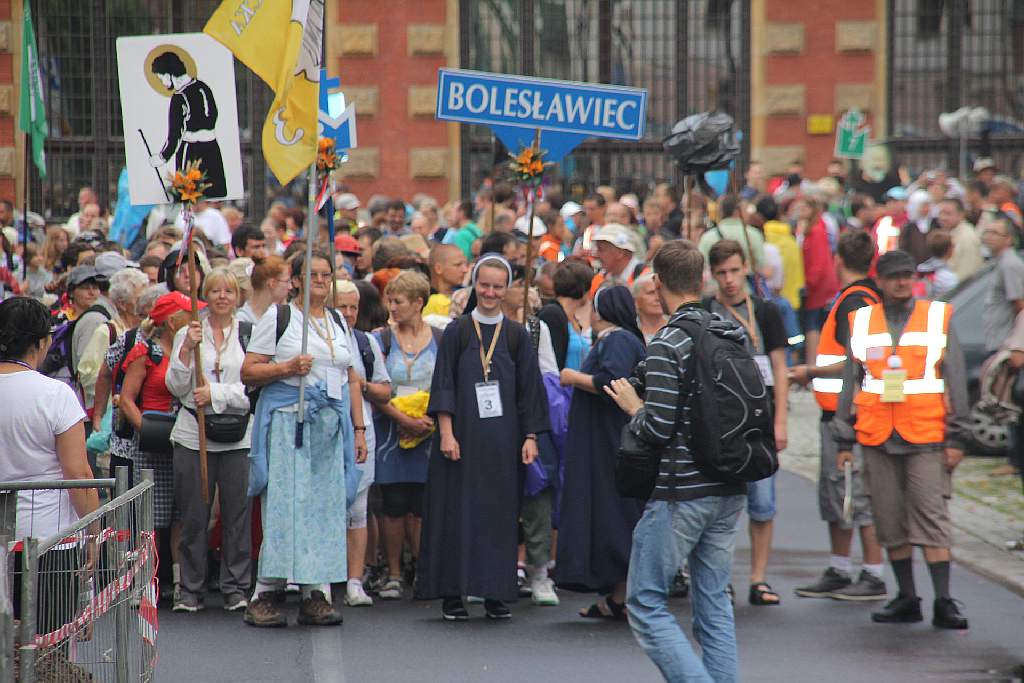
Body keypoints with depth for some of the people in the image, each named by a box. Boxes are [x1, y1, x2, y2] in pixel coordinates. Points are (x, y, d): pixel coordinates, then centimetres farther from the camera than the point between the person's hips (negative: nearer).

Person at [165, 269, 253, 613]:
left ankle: (236, 589, 8)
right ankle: (190, 590, 9)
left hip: (238, 438, -1)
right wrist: (187, 349, -9)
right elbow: (176, 387, 3)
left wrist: (214, 394, -12)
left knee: (237, 514, -1)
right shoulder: (187, 334, 10)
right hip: (193, 435, 1)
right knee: (193, 516, 2)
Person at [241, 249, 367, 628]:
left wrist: (358, 428, 16)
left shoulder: (338, 321, 18)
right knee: (284, 505, -11)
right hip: (288, 421, -5)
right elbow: (248, 372, -2)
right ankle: (264, 594, -8)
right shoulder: (277, 317, 2)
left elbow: (351, 380, 22)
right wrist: (287, 368, -17)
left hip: (332, 425, 5)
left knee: (327, 505, 0)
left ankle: (316, 594, 2)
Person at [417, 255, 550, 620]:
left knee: (500, 511, 2)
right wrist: (446, 432, -11)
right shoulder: (457, 332, 2)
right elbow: (443, 384, -1)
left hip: (502, 439, 2)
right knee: (458, 510, -2)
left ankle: (495, 593, 8)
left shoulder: (517, 335, 7)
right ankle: (452, 593, 2)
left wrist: (530, 436, 0)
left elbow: (529, 388, 8)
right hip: (463, 435, -2)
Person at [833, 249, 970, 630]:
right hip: (877, 439, 3)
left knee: (931, 518, -8)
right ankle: (906, 599, 15)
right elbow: (849, 384, 14)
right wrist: (844, 440, 11)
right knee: (891, 523, 6)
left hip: (926, 439, -3)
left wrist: (955, 438, 0)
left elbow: (955, 381, 5)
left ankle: (943, 602, -7)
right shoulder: (861, 323, 10)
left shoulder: (938, 318, 4)